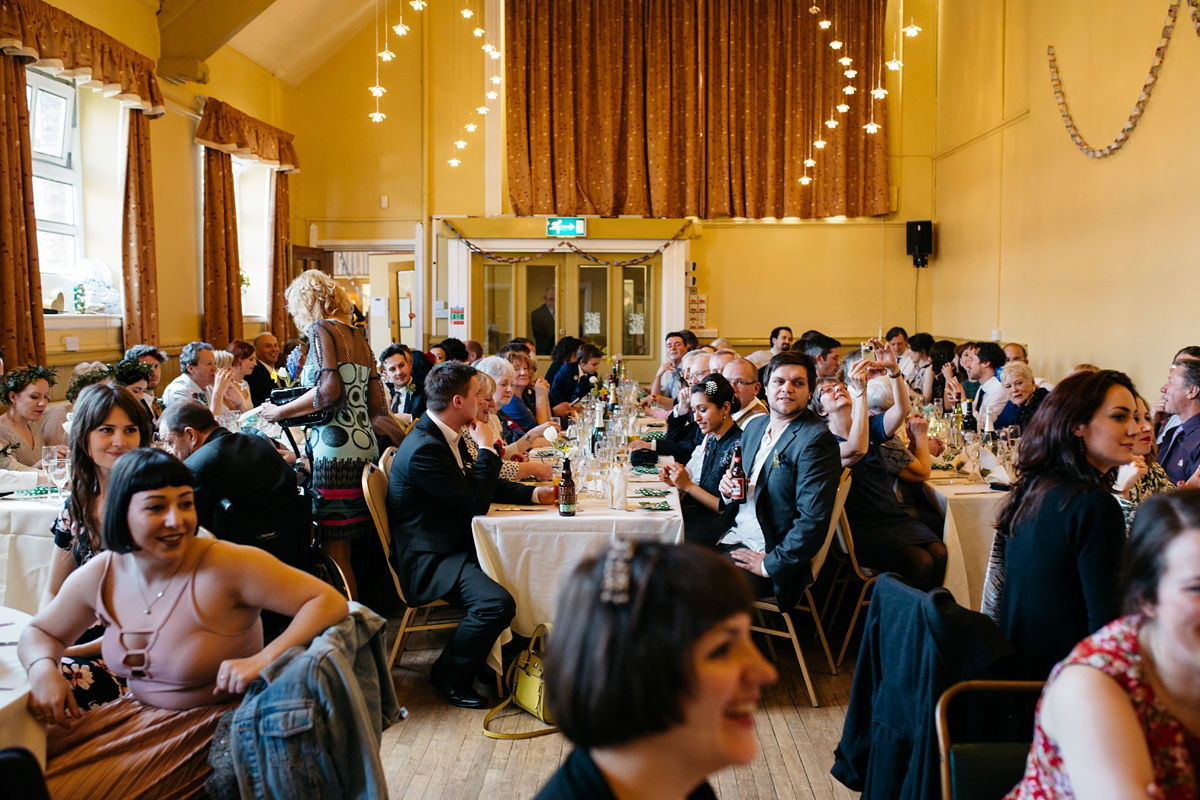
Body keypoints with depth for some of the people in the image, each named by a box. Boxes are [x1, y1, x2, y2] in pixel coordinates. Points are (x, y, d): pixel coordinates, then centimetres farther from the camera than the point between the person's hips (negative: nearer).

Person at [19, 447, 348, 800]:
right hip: (135, 714, 5)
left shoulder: (226, 566, -21)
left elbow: (329, 602, -23)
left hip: (211, 727, -5)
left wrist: (263, 659, -34)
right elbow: (40, 633, 15)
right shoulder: (98, 576, -4)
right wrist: (43, 670, -7)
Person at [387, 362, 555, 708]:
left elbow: (479, 485, 18)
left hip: (456, 544, 11)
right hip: (427, 560, -10)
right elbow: (476, 503, -23)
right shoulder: (423, 449, -25)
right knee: (497, 602, -29)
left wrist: (534, 494, 8)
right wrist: (487, 448, -13)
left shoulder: (445, 435, 7)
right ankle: (449, 675, -4)